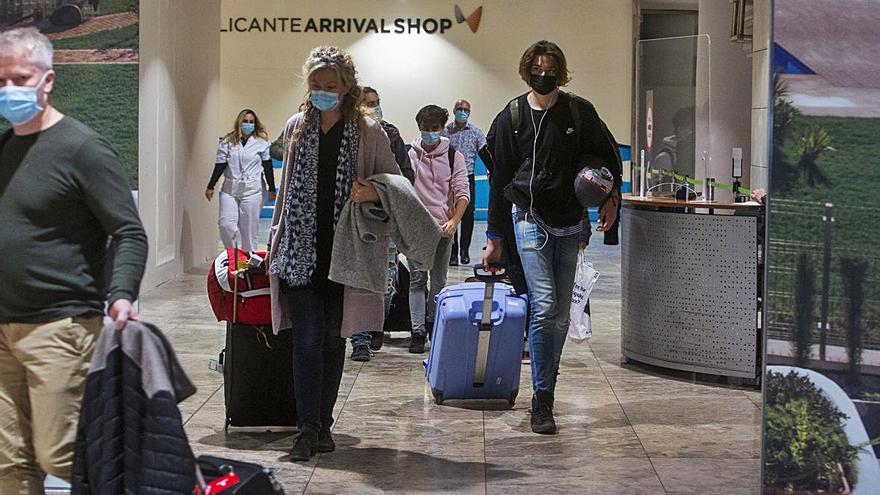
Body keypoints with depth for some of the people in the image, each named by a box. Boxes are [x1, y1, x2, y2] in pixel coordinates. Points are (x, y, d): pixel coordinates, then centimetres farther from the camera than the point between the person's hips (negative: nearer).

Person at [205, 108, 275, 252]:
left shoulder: (261, 143, 3)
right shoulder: (227, 142, 7)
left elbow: (268, 167, 5)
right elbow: (220, 165, 8)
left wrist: (272, 189, 4)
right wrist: (210, 186, 6)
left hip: (252, 191, -2)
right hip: (229, 189, 2)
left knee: (249, 229, 0)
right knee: (226, 224, -7)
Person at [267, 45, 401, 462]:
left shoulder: (368, 132, -1)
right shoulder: (296, 127, 8)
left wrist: (374, 193, -16)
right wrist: (277, 236, 15)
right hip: (300, 251, 1)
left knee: (333, 338, 8)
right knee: (307, 339, -6)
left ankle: (323, 423, 19)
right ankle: (309, 428, -4)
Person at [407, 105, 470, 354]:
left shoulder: (454, 156, 2)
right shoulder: (409, 154, 1)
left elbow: (462, 192, -2)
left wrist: (454, 221, -17)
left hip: (443, 228, 1)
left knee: (439, 280, 8)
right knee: (417, 279, -5)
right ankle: (418, 332, -6)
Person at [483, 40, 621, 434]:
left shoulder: (579, 112, 3)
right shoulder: (511, 117, 2)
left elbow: (609, 156, 18)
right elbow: (499, 182, 6)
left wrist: (611, 198, 5)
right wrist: (495, 239, 7)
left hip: (570, 223, 3)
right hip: (529, 219, -2)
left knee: (560, 316, 7)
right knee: (545, 306, -16)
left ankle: (545, 393, 21)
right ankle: (542, 399, -9)